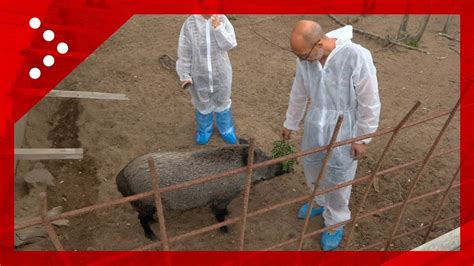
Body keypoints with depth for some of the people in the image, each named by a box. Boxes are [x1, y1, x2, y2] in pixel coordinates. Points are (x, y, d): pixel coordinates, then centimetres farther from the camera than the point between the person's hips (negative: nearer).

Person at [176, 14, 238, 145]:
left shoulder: (222, 19, -12)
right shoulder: (190, 23, -15)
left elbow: (229, 44, -19)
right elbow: (184, 51, -9)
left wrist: (218, 27, -32)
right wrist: (184, 75, -6)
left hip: (221, 73, 1)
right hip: (200, 75, -1)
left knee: (222, 102, 21)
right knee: (202, 104, 20)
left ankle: (226, 129, 47)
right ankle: (204, 130, 48)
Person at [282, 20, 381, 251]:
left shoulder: (357, 57, -29)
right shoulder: (306, 57, -11)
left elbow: (369, 102, -18)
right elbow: (299, 94, 5)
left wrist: (362, 138, -11)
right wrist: (290, 124, 16)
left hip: (344, 131, -5)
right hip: (315, 125, 5)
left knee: (337, 179, 11)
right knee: (312, 168, 23)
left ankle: (335, 223, 38)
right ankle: (320, 202, 54)